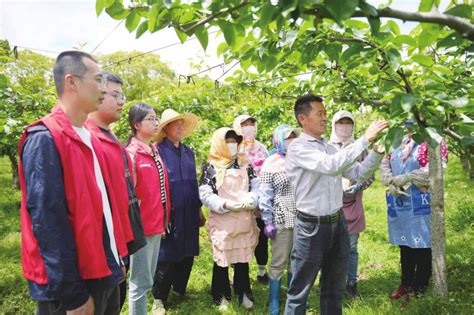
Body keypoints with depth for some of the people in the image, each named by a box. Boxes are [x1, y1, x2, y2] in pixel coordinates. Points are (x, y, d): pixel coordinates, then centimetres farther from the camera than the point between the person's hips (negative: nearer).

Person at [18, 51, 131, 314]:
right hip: (72, 283, -8)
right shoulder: (44, 139, -17)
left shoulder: (90, 139, 9)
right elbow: (47, 221, -21)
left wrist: (117, 258, 13)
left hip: (104, 272, 8)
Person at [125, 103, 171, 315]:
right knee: (141, 282, 3)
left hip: (156, 225, 8)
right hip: (142, 227, -8)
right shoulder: (131, 154, -13)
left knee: (146, 280, 18)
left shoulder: (155, 153, 11)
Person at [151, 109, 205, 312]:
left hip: (189, 213, 6)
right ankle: (159, 298, 22)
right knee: (167, 256, 4)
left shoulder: (188, 152, 12)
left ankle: (180, 289, 35)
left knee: (187, 254, 15)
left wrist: (199, 208, 17)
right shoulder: (158, 151, -9)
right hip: (168, 213, -6)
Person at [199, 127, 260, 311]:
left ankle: (243, 293, 31)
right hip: (222, 221, -3)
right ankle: (222, 296, 27)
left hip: (244, 220, 3)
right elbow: (205, 194, -9)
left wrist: (249, 200, -15)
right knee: (222, 260, 8)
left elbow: (256, 187, 5)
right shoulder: (210, 167, -3)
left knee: (243, 258, 13)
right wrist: (226, 204, -19)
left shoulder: (244, 164, 9)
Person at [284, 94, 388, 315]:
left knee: (334, 287, 21)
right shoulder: (298, 148, -13)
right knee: (300, 290, 7)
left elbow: (358, 174, 11)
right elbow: (331, 166, -28)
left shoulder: (330, 147, 9)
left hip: (337, 223, 7)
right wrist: (365, 139, -24)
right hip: (311, 227, -7)